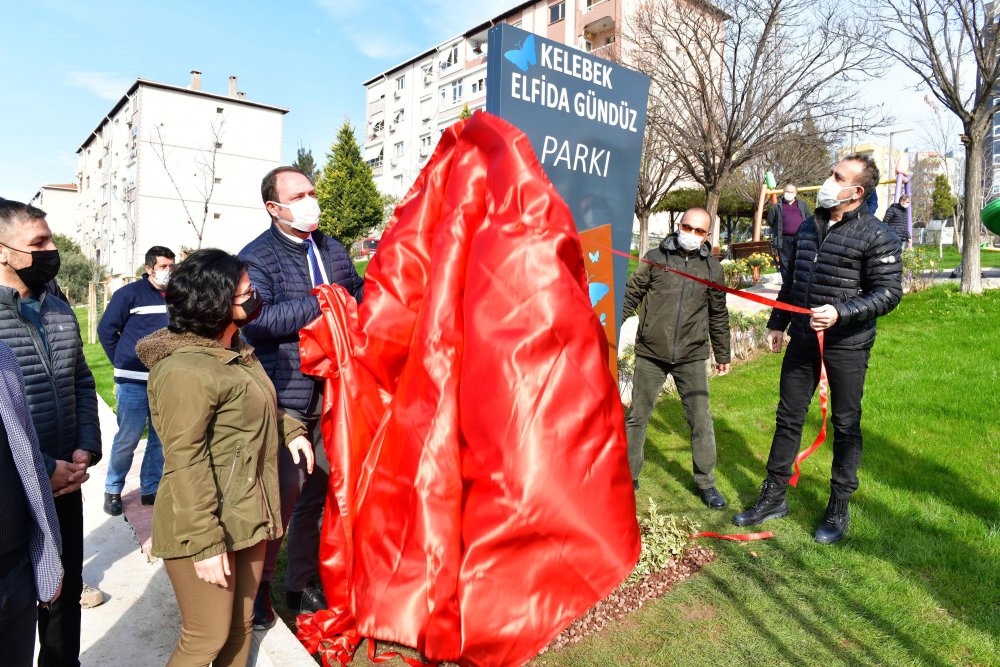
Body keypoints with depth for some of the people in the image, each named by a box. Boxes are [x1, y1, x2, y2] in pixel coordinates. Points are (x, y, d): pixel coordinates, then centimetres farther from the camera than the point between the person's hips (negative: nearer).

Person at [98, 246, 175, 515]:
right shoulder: (130, 294, -5)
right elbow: (106, 329, -1)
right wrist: (122, 363, 2)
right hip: (134, 383, -4)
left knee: (161, 439, 10)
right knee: (127, 439, 2)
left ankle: (151, 490, 23)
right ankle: (113, 490, 20)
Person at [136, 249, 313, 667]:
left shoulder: (236, 350, 8)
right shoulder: (185, 370, -22)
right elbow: (184, 463, -23)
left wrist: (290, 431, 9)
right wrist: (205, 542, -22)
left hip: (249, 518, 9)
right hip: (208, 527, -9)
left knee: (241, 627, 20)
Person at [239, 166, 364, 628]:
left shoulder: (333, 250, 13)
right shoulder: (257, 257, -5)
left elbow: (358, 300, 16)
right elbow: (257, 321, -19)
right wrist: (319, 303, -18)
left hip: (333, 394, 6)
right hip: (285, 398, -6)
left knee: (321, 490, 14)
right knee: (282, 493, 0)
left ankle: (303, 584, 32)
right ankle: (257, 588, 23)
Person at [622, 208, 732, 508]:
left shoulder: (712, 267, 6)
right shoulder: (655, 258, -1)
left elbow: (718, 314, 14)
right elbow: (631, 295, 2)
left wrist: (722, 354, 18)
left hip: (692, 357, 1)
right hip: (650, 353, -1)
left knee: (701, 421, 4)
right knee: (637, 417, 8)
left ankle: (706, 483, 22)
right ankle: (628, 476, 25)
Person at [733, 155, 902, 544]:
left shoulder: (877, 236, -10)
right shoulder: (810, 227, 9)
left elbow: (889, 293, -12)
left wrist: (841, 313, -25)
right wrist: (777, 324, 15)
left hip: (846, 345, -6)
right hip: (803, 339, 6)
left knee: (845, 425, 6)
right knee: (788, 418, 11)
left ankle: (838, 509, 22)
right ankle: (773, 497, 24)